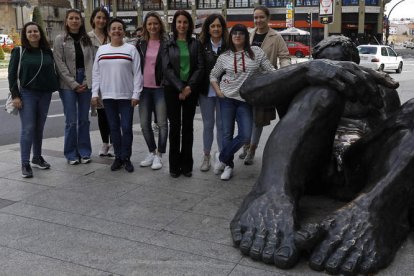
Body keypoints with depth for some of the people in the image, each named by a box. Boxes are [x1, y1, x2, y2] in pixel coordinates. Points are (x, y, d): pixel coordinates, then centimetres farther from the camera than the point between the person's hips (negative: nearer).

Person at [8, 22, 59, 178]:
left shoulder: (47, 52, 8)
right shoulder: (19, 52, -2)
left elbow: (53, 71, 14)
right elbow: (12, 74, -4)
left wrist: (55, 88, 4)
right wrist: (15, 95, -10)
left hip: (45, 94, 4)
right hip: (27, 94, -4)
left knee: (39, 128, 11)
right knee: (28, 128, -7)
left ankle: (37, 158, 23)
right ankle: (25, 164, -3)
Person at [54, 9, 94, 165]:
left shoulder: (87, 39, 9)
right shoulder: (60, 39, 0)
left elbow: (90, 61, 5)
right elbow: (60, 64, -6)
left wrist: (87, 82, -7)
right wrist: (73, 84, -11)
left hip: (85, 84, 3)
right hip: (68, 85, -3)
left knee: (84, 120, 7)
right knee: (71, 121, -2)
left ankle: (84, 152, 17)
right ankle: (71, 153, 10)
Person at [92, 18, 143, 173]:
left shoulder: (131, 49, 0)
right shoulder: (101, 50, 10)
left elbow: (137, 73, -3)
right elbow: (96, 73, 12)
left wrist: (136, 94, -9)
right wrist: (94, 93, 5)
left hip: (126, 96, -3)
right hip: (108, 96, 3)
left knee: (126, 128, -2)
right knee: (114, 128, 8)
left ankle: (126, 158, 10)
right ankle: (118, 157, 18)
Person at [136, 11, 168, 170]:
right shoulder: (140, 44, 8)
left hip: (160, 88, -4)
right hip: (144, 88, 4)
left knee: (162, 123, 0)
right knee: (144, 123, 7)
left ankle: (159, 155, 11)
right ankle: (152, 152, 23)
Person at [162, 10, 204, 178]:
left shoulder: (195, 44, 7)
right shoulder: (168, 44, 4)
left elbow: (200, 67, 0)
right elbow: (167, 68, -4)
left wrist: (189, 86, -13)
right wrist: (180, 87, -13)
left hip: (191, 89, 1)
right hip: (172, 89, -1)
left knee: (188, 126, 4)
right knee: (175, 126, 1)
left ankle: (186, 165, 11)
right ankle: (174, 166, 9)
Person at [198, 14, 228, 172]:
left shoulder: (228, 46, -1)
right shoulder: (201, 46, 2)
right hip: (206, 92, 1)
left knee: (221, 124, 6)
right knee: (208, 124, 8)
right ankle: (206, 156, 19)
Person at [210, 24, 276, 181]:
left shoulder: (256, 52, 2)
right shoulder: (224, 56, 5)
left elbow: (270, 70, 2)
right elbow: (213, 75, 13)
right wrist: (218, 91, 1)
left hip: (246, 100, 0)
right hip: (227, 98, 0)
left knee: (245, 135, -7)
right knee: (227, 134, 4)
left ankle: (221, 157, 14)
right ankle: (228, 165, 19)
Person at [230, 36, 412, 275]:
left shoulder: (381, 88, 29)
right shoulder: (303, 87, 21)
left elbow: (392, 130, 12)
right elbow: (250, 91, 0)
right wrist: (309, 69, -15)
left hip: (364, 171, 2)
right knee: (324, 89, -20)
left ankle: (372, 210, -48)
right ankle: (274, 194, -46)